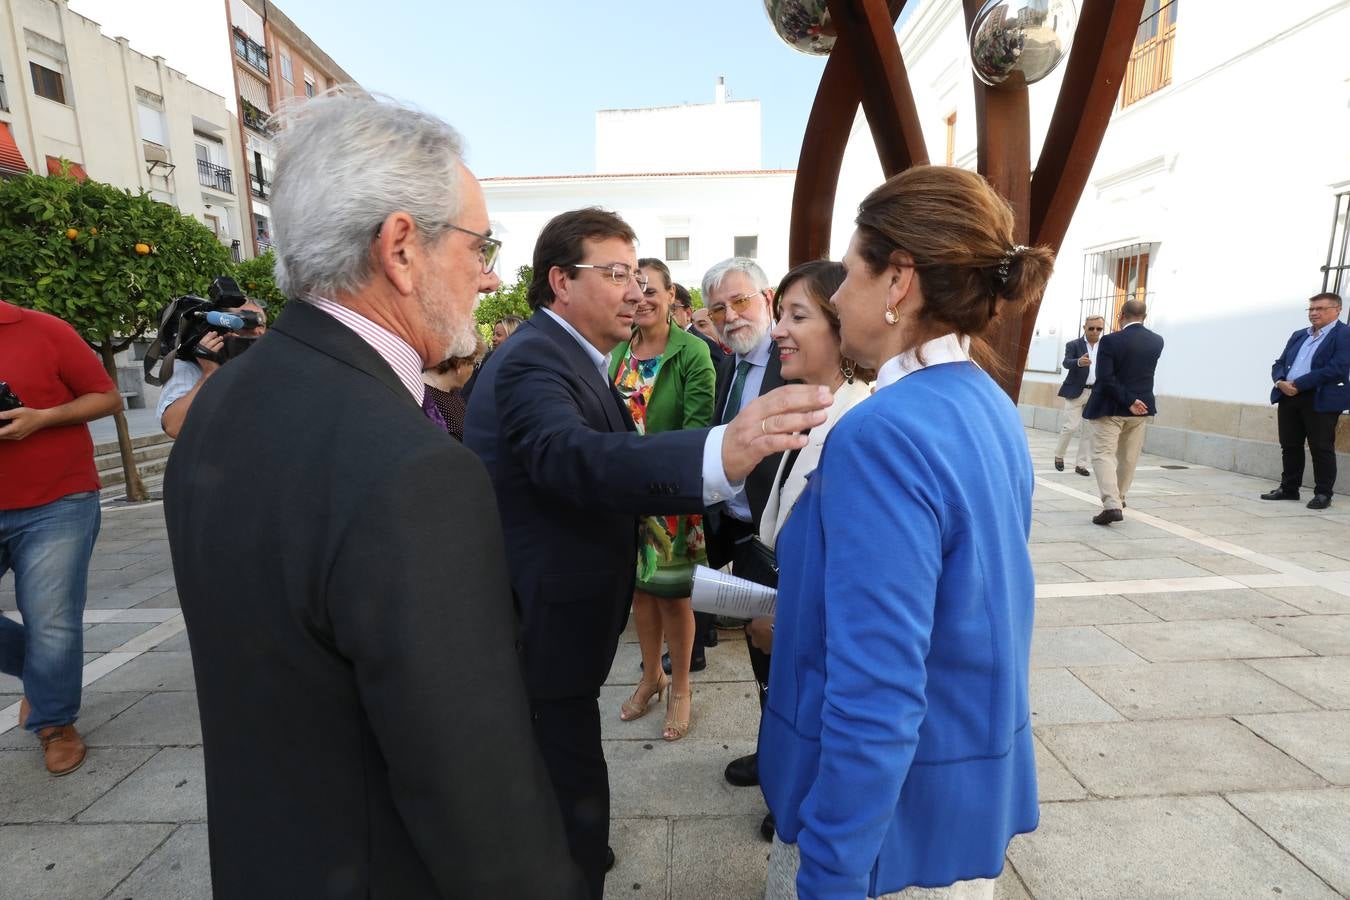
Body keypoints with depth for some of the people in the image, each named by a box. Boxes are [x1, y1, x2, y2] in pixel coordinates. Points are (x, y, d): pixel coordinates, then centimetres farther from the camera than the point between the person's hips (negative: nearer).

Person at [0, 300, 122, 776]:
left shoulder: (43, 331, -5)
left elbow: (108, 397, -3)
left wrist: (40, 418, -18)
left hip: (56, 507, -4)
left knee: (52, 625, 1)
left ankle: (55, 723, 21)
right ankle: (42, 670, 31)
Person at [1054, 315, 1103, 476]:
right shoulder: (1073, 345, -3)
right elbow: (1066, 363, -19)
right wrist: (1079, 361, -41)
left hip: (1096, 394, 4)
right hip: (1076, 392, -3)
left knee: (1089, 430, 3)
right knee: (1071, 427, -6)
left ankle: (1081, 464, 10)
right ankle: (1059, 455, 17)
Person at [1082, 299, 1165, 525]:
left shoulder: (1111, 341, -16)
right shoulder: (1156, 341, 0)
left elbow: (1105, 378, -21)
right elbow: (1144, 370, 14)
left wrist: (1129, 401, -15)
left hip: (1111, 407, -5)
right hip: (1142, 407, 5)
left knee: (1103, 454, -4)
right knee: (1129, 456, 17)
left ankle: (1112, 504, -17)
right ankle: (1119, 497, 32)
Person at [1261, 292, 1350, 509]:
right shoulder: (1298, 335, 18)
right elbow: (1279, 364, 15)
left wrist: (1298, 384, -18)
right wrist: (1281, 382, -6)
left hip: (1321, 400, -6)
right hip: (1288, 397, 6)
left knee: (1321, 448, 0)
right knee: (1289, 446, 11)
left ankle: (1323, 494, 9)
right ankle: (1289, 488, 21)